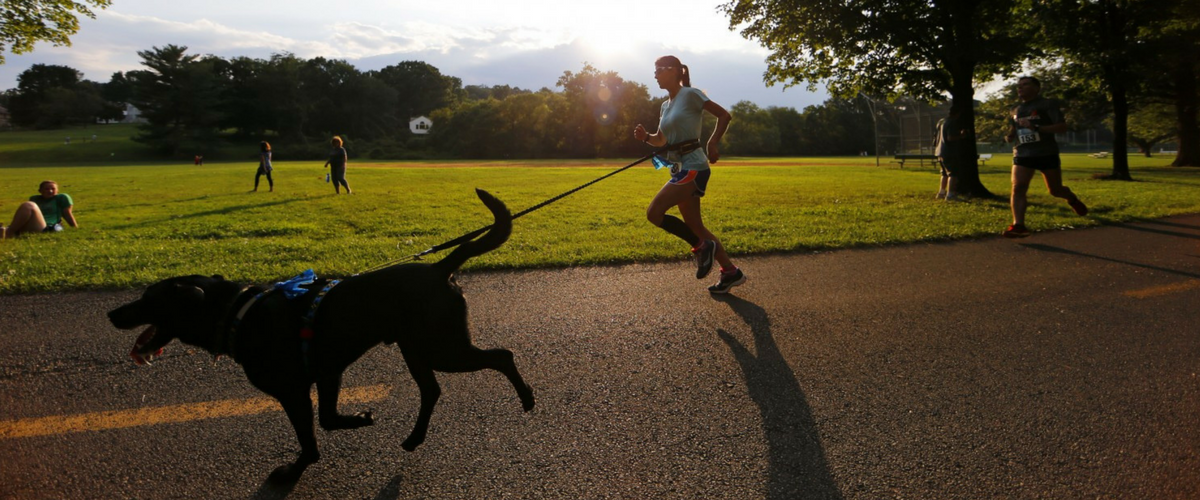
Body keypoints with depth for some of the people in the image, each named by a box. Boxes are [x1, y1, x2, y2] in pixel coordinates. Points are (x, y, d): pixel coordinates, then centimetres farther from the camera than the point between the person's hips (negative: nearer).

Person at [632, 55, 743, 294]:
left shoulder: (690, 94, -7)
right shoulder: (665, 106, 16)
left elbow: (724, 115, -7)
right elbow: (662, 140, 24)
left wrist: (712, 143, -18)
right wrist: (646, 137, 3)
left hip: (693, 166, -9)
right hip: (680, 167, 9)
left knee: (654, 212, -16)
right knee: (694, 225, 9)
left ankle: (701, 246, -1)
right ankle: (731, 272, 18)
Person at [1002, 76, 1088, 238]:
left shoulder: (1046, 105, -4)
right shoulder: (1015, 111, 12)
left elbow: (1062, 127, -12)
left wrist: (1037, 127, -24)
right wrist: (1009, 137, 0)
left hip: (1047, 154, -3)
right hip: (1022, 155, 4)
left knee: (1055, 190, 10)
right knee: (1017, 188, -18)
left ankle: (1072, 199, 45)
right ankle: (1018, 225, -23)